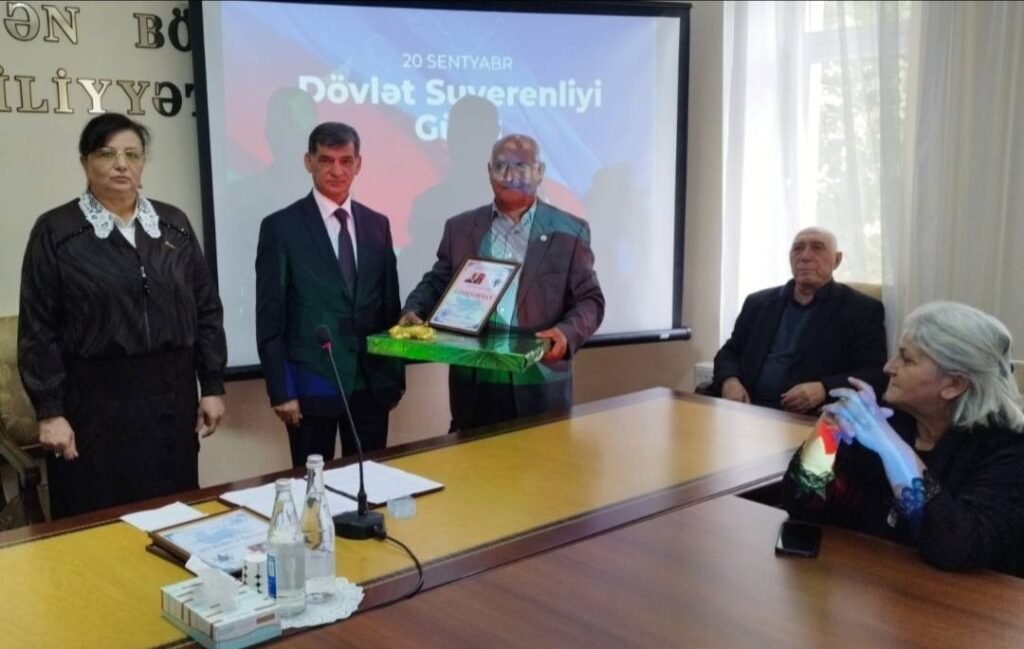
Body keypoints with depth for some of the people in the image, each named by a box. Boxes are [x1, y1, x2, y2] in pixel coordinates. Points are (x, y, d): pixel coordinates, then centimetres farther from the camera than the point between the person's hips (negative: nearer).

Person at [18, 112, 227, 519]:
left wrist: (212, 386, 5)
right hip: (96, 403, -3)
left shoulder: (173, 224, 8)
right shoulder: (56, 231, -2)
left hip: (172, 398, 3)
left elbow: (207, 310, 9)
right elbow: (38, 330, -3)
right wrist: (49, 411, -8)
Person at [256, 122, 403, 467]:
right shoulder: (281, 227, -3)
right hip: (311, 383, -3)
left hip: (371, 383, 4)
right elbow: (270, 318, -5)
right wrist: (281, 390, -9)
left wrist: (395, 376, 10)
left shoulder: (378, 225, 9)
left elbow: (390, 306, 12)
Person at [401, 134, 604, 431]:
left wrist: (567, 332, -19)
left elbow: (589, 300, 1)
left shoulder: (569, 232, 2)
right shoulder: (460, 228, 10)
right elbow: (436, 283, 15)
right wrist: (413, 312, -5)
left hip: (539, 386, -2)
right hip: (473, 382, 2)